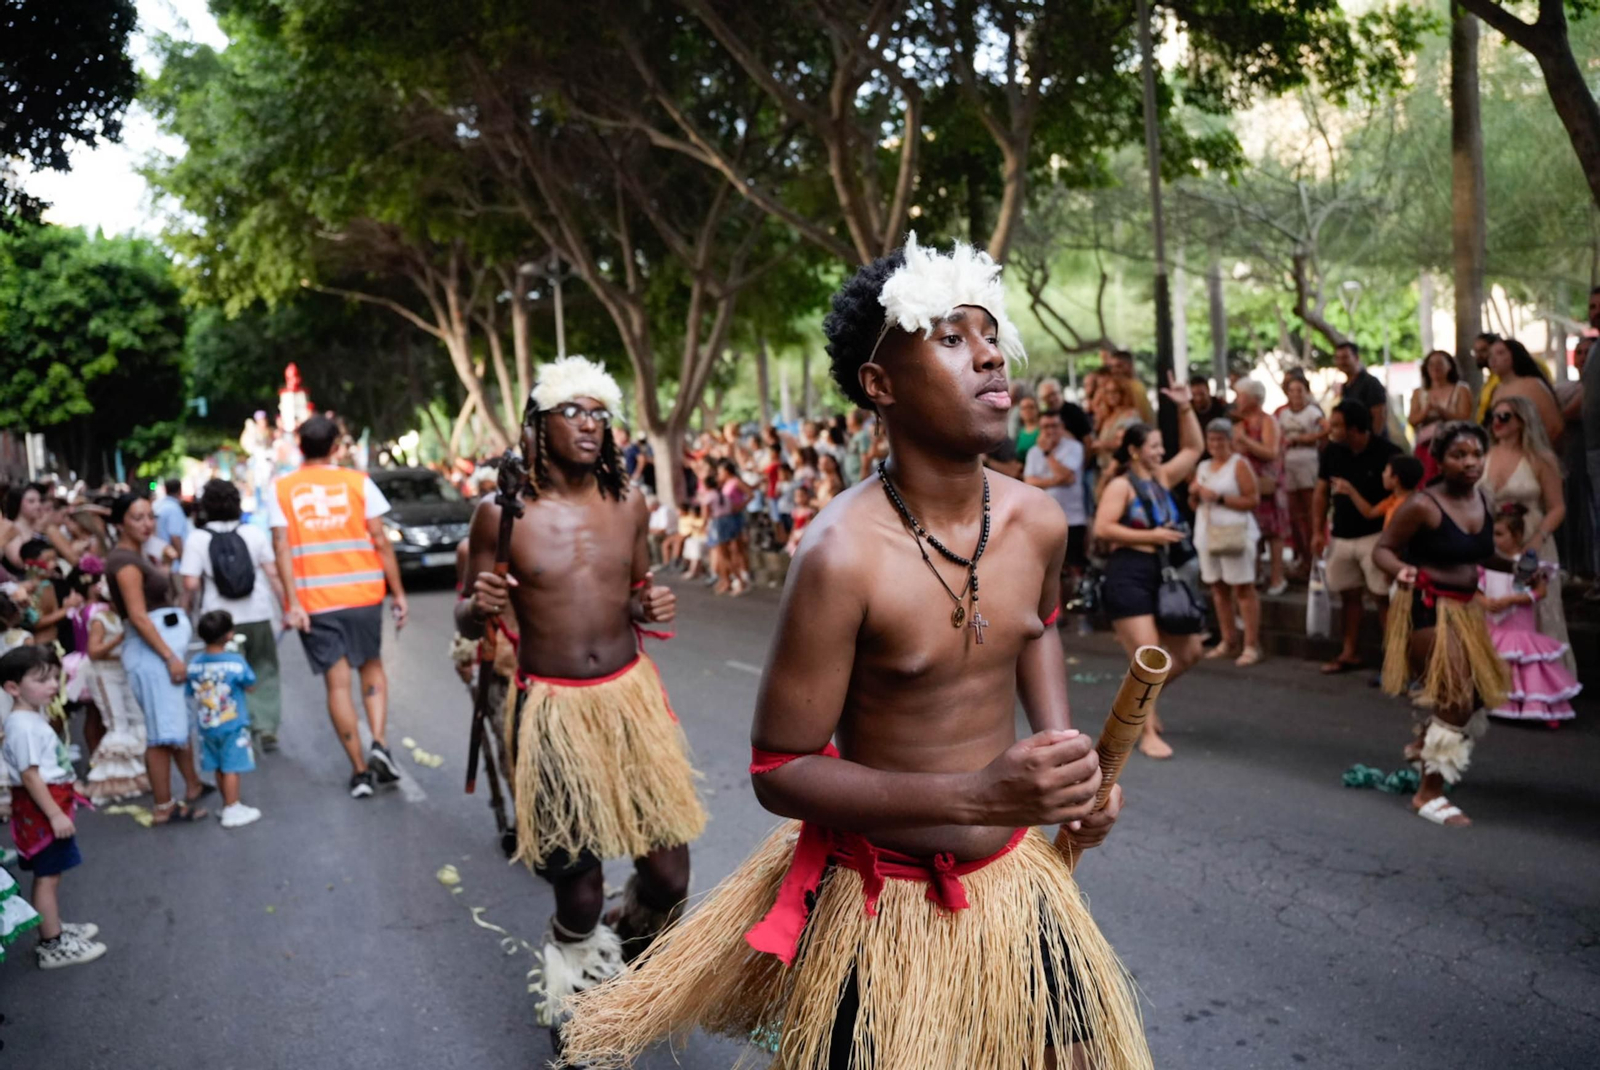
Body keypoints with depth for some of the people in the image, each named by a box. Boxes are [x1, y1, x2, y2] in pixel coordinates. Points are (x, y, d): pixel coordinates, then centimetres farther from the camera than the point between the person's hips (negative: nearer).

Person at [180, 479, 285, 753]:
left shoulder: (197, 539, -4)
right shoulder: (255, 533, 1)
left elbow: (191, 584, -11)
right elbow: (273, 574, -2)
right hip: (258, 617, 1)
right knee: (264, 672, 13)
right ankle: (266, 727, 6)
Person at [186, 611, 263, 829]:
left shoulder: (194, 663, -4)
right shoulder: (235, 662, -17)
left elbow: (191, 694, 3)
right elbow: (250, 686, -4)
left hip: (206, 726, 5)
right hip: (232, 726, -5)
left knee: (219, 767, 16)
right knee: (231, 768, 0)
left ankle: (228, 804, 28)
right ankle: (232, 811, 4)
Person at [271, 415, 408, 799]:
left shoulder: (281, 489, 3)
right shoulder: (358, 482, 1)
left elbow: (282, 549, -6)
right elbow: (380, 541, -2)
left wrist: (292, 602, -10)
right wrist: (397, 592, 3)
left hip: (313, 601, 0)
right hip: (362, 594, 0)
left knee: (337, 682, 5)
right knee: (371, 666, 19)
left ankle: (360, 770, 6)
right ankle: (379, 742, 1)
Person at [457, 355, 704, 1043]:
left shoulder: (627, 504, 3)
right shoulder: (502, 513, -6)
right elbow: (467, 622, 3)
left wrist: (652, 607, -4)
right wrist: (480, 607, -20)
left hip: (630, 697, 3)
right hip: (551, 710, -3)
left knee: (667, 873, 2)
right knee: (578, 894, -1)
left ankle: (625, 962, 36)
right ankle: (572, 988, 33)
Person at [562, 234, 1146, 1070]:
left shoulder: (1037, 523, -6)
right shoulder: (844, 556, -25)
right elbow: (779, 770, -21)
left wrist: (1066, 756, 1)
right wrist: (976, 794, -31)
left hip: (1017, 879, 6)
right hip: (885, 906, -6)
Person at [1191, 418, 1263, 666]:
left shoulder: (1239, 464, -3)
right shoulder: (1203, 467, 16)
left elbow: (1252, 500, -11)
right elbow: (1193, 505, 21)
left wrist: (1219, 498, -16)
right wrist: (1195, 493, 0)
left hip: (1235, 533, -7)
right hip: (1207, 533, 7)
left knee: (1243, 588, -7)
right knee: (1217, 588, 8)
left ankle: (1251, 645, -8)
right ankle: (1228, 641, 17)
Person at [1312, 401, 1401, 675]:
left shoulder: (1387, 453, -14)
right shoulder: (1332, 451, 1)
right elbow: (1321, 492, 10)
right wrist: (1318, 531, 5)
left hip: (1375, 536, -5)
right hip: (1341, 536, 6)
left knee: (1383, 596, -6)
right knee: (1348, 595, 13)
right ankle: (1350, 653, 23)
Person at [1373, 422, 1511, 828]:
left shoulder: (1482, 500, 3)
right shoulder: (1423, 506, -19)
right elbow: (1383, 548, -15)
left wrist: (1515, 566, -1)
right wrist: (1400, 570, -35)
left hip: (1467, 606, 8)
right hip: (1428, 607, -8)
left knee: (1480, 691, 19)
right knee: (1456, 698, -11)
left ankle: (1425, 743, 46)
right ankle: (1429, 792, 2)